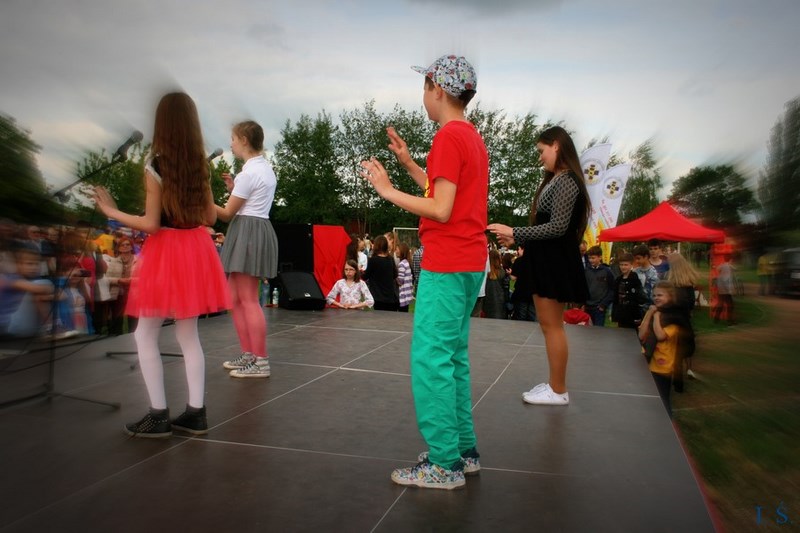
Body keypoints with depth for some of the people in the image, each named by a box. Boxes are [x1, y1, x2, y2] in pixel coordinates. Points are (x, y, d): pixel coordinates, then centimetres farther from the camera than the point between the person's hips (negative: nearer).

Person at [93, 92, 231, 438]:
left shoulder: (155, 166, -13)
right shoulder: (201, 166, 4)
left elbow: (151, 224, -15)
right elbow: (211, 218, 8)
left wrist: (111, 212, -3)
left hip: (166, 251, -6)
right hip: (195, 250, 6)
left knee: (145, 335, 8)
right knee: (188, 335, 13)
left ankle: (158, 415, 10)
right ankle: (196, 413, 16)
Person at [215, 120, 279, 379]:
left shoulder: (247, 173, -13)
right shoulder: (266, 169, 17)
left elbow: (228, 214, -10)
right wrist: (235, 189, 13)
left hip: (247, 232, -10)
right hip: (257, 230, 10)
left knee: (248, 300, -7)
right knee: (235, 298, 13)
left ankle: (260, 362, -3)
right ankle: (248, 355, 19)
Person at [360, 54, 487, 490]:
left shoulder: (448, 136, -12)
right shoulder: (473, 137, 17)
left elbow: (441, 210, -18)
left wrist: (388, 190, -12)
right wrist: (409, 164, 18)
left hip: (446, 265, -10)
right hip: (470, 262, 10)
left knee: (430, 360, -5)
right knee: (453, 357, 15)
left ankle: (445, 464, 2)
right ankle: (464, 451, 22)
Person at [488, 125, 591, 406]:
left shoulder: (566, 181, -14)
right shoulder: (554, 181, 16)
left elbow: (558, 227, -21)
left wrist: (514, 232, -20)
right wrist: (516, 239, 9)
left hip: (556, 262, -10)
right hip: (545, 260, 10)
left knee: (552, 324, -4)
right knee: (547, 323, 13)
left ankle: (559, 391, 5)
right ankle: (554, 383, 22)